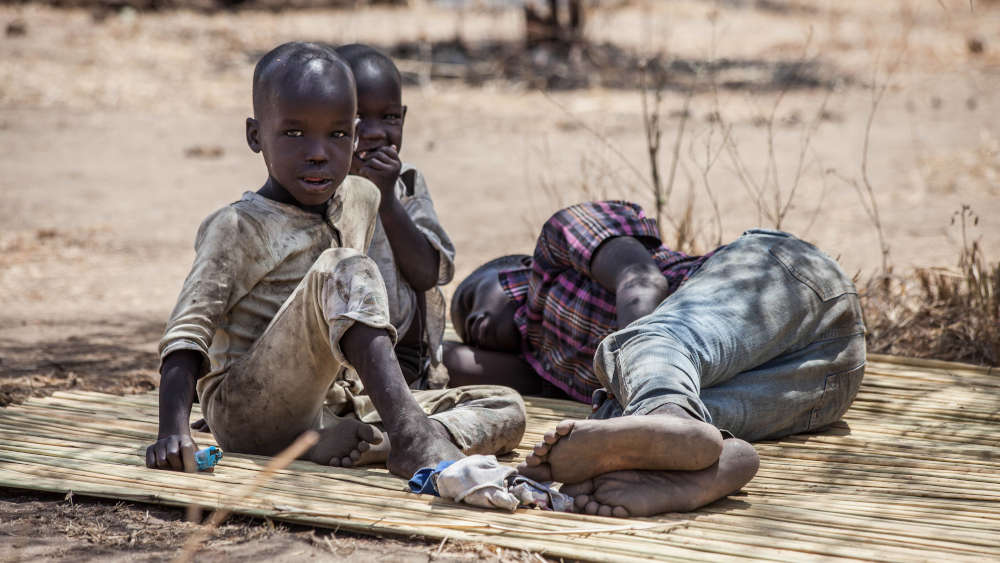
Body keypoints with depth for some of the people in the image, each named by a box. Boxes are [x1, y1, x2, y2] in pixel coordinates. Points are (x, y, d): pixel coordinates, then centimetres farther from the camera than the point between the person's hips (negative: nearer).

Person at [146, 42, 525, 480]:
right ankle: (410, 433, -41)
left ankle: (373, 444, -29)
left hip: (330, 407, 7)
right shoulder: (236, 229, -11)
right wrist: (173, 431, -34)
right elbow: (186, 332, -19)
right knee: (342, 270, -28)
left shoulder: (361, 200, 10)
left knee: (506, 410, -5)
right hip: (249, 416, -7)